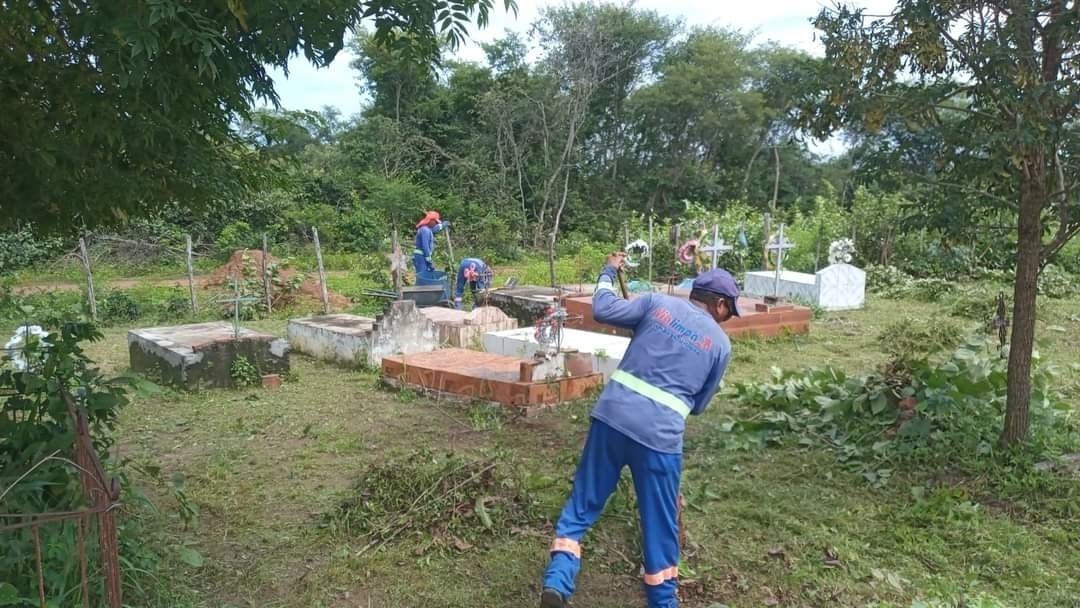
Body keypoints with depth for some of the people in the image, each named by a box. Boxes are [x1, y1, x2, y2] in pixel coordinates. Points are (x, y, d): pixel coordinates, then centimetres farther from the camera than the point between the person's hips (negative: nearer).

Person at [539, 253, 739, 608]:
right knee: (660, 523, 15)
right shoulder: (720, 344, 7)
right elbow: (699, 404, 14)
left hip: (612, 415, 2)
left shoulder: (658, 303, 7)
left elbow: (603, 310, 5)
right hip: (660, 434, -2)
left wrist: (608, 272, 21)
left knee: (584, 501, 13)